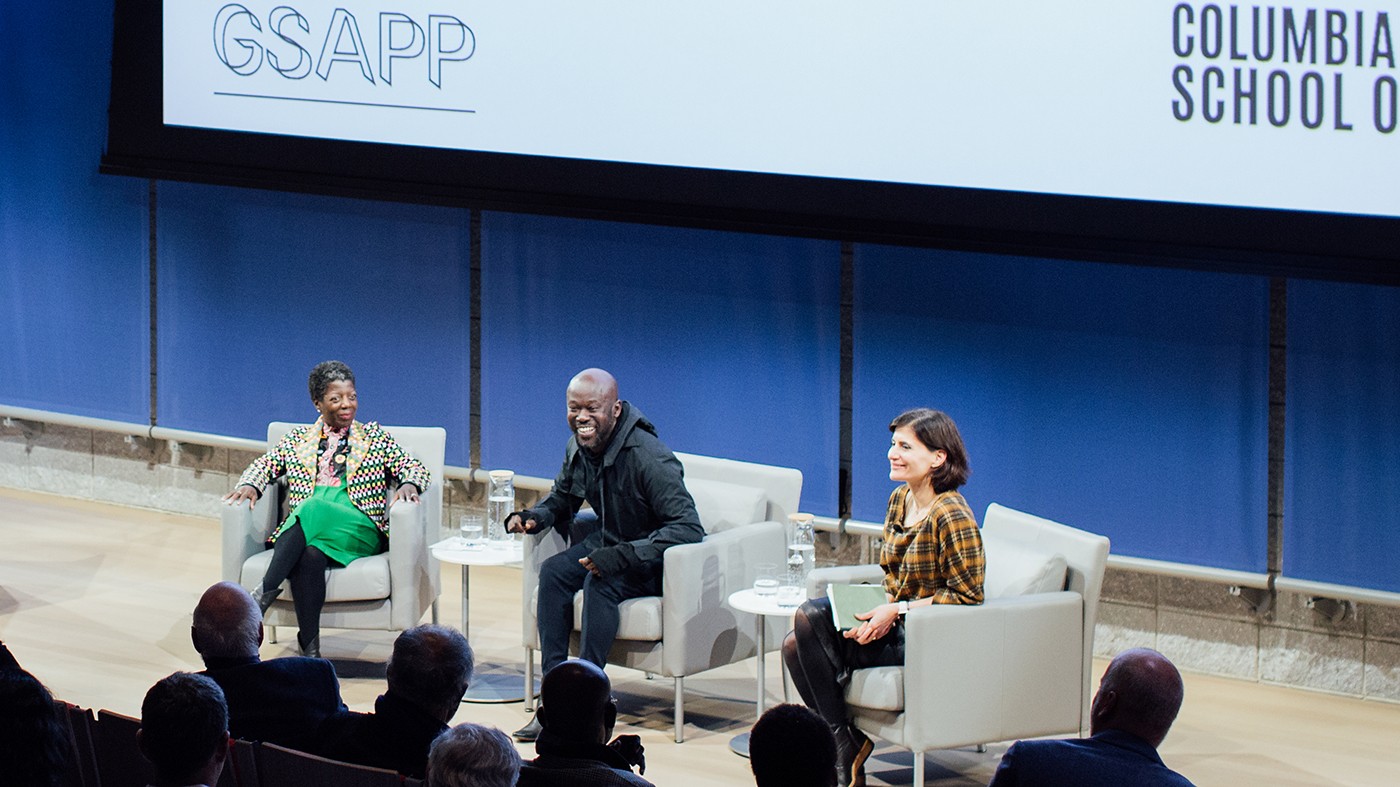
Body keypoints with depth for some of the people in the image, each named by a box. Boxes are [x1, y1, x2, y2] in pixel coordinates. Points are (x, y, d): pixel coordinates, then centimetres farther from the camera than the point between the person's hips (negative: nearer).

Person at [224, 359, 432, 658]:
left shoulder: (374, 436, 19)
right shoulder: (299, 438, 24)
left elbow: (414, 467, 13)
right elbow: (265, 464, 23)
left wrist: (409, 484, -12)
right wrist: (250, 485, -1)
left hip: (359, 529, -2)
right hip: (303, 527, 2)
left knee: (313, 509, -36)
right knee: (310, 555, -37)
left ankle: (266, 591, -39)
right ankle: (309, 648, -40)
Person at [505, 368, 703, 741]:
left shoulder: (648, 457, -27)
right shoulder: (578, 448, -4)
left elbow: (689, 529, -33)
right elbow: (561, 500, 16)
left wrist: (621, 556, -40)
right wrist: (532, 517, -9)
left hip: (656, 562, -7)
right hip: (611, 542, 7)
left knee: (601, 582, -32)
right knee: (553, 572, -18)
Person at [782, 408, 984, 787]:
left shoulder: (951, 516, -18)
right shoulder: (899, 500, 8)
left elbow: (967, 596, -17)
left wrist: (896, 610, -19)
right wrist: (877, 616, -2)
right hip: (894, 622, 9)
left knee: (811, 616, -21)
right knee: (796, 645, -10)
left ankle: (844, 744, -9)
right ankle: (845, 743, 2)